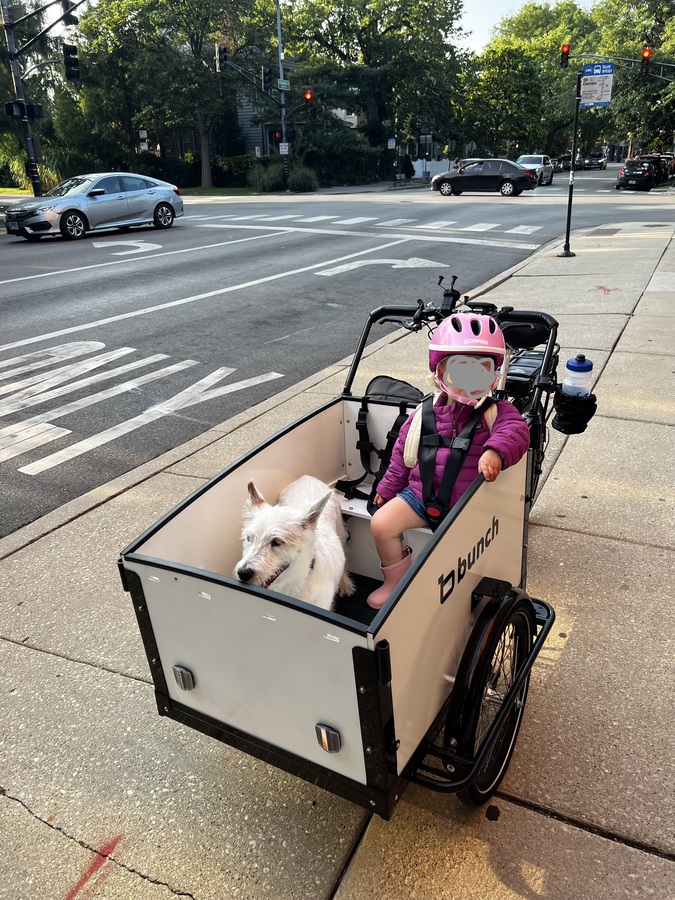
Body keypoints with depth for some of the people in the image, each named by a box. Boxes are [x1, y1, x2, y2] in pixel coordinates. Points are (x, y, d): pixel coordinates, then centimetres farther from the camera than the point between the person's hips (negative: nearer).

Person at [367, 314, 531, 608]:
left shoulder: (497, 411, -3)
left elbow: (515, 430, -25)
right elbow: (402, 452, 15)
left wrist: (495, 451, -46)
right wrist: (388, 489, 18)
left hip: (468, 501, -2)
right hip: (421, 492, 3)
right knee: (381, 523, -11)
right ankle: (395, 581, 12)